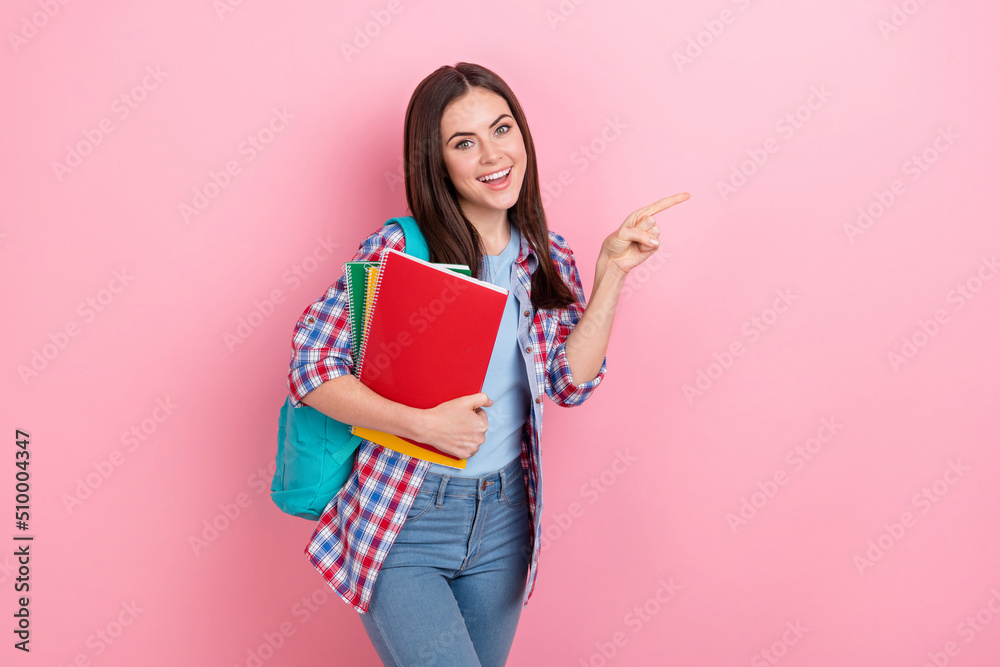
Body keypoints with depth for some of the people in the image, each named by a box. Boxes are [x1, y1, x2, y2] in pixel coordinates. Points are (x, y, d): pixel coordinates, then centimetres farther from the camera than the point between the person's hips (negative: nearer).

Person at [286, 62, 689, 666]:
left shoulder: (548, 259, 3)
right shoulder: (400, 247, -13)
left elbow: (572, 380, -5)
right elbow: (311, 365, -14)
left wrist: (612, 271, -10)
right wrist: (424, 423, -23)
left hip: (502, 525, 5)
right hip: (399, 526, -4)